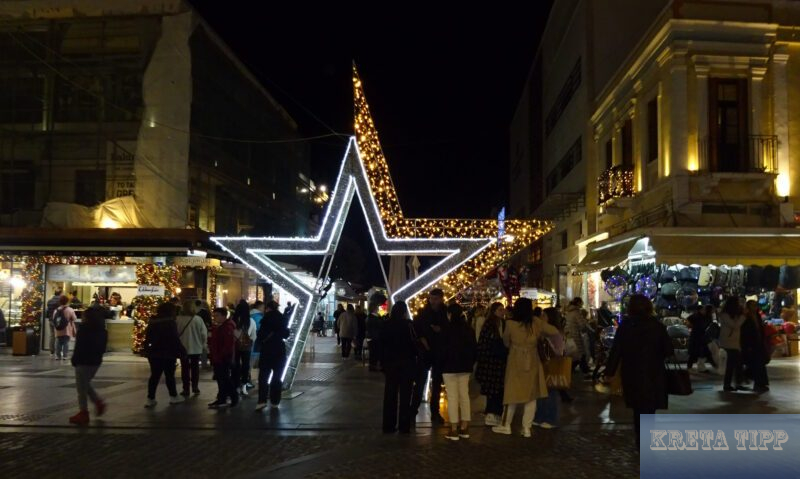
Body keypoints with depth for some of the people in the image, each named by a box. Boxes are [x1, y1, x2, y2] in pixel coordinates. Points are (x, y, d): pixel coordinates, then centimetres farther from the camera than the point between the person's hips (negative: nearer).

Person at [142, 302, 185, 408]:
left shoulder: (152, 322, 7)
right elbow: (175, 339, -15)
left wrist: (146, 350, 18)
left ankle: (150, 399, 5)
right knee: (169, 375, 6)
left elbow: (147, 338, 11)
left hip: (154, 353, 6)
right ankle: (173, 397, 16)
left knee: (155, 375, 8)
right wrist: (181, 351, -7)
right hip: (167, 353, -5)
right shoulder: (171, 322, -13)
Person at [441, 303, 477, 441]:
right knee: (464, 395, 11)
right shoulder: (469, 328, 5)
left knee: (452, 397, -3)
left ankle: (454, 430, -3)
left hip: (450, 366, -6)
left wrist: (441, 364, 1)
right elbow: (474, 347, 10)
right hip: (465, 366, 6)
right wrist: (471, 363, 16)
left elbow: (444, 348, -11)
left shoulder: (449, 329, -12)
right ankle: (464, 428, 14)